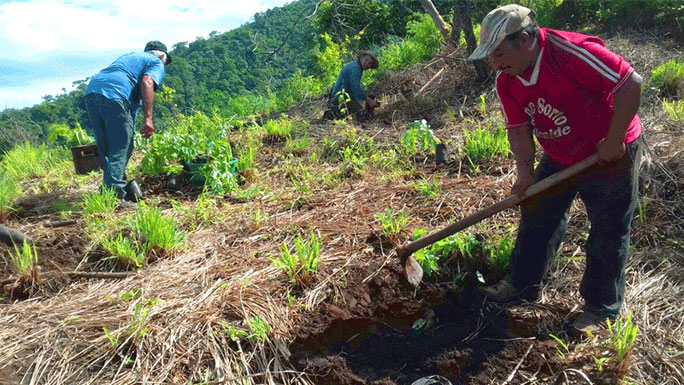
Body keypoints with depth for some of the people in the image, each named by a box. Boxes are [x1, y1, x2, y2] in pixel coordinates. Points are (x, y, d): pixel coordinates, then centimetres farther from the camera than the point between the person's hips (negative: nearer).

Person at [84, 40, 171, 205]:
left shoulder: (130, 56, 36)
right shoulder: (156, 63, 14)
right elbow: (147, 82, -8)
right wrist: (148, 117, -14)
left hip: (91, 90, 8)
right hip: (114, 97, -7)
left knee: (106, 148, 15)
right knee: (121, 148, -5)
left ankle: (109, 188, 21)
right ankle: (116, 192, -12)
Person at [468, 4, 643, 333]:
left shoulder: (571, 51, -30)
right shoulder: (507, 80, -7)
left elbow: (631, 83, -30)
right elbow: (518, 128, -3)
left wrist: (613, 141, -24)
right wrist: (525, 172, -16)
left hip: (610, 155, -6)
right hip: (558, 159, 7)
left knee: (609, 232, 6)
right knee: (536, 218, 12)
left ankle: (602, 307, 24)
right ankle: (522, 284, 31)